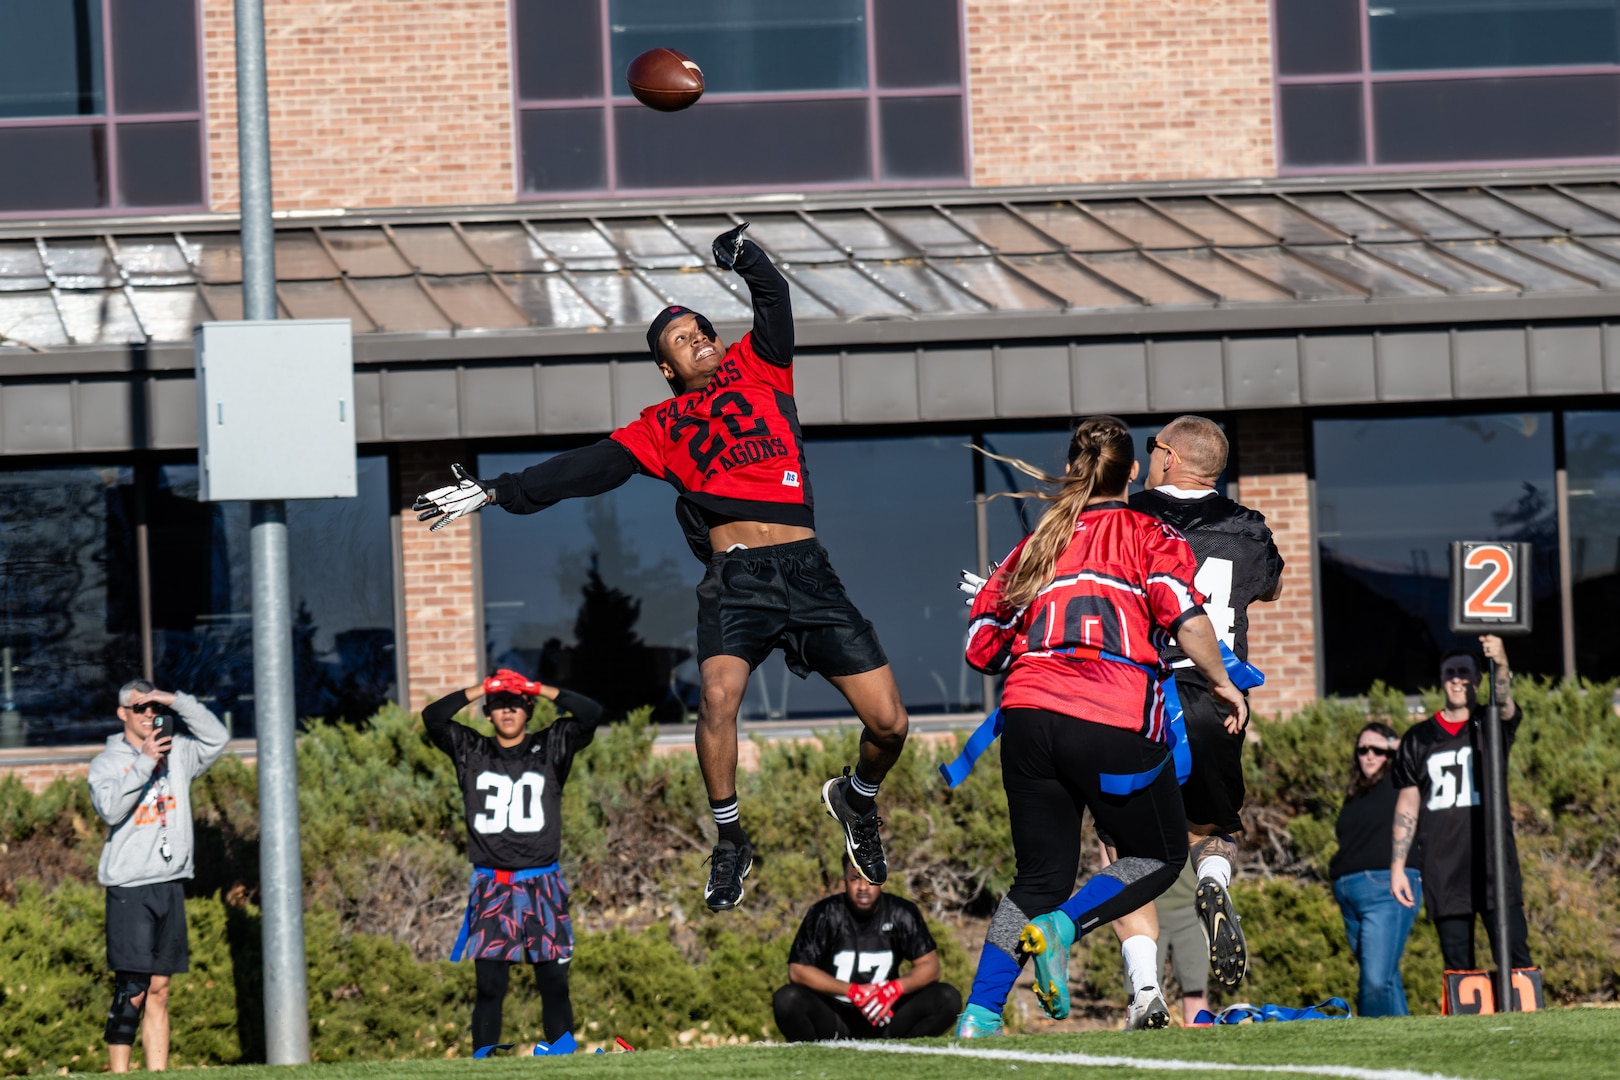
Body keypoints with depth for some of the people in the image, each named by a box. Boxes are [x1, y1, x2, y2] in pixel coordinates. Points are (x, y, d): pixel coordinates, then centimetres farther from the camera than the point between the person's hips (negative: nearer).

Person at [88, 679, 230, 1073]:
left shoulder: (177, 753, 12)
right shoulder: (107, 762, 0)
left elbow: (217, 738, 3)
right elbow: (109, 808, -16)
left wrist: (179, 702, -4)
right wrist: (144, 762, -19)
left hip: (171, 884, 5)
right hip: (129, 888, -5)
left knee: (158, 991, 7)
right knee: (131, 992, -11)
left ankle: (158, 1075, 7)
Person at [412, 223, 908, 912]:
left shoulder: (757, 368, 17)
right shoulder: (660, 427, 15)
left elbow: (774, 300, 6)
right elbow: (590, 469, 11)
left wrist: (746, 257, -13)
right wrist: (496, 492, 4)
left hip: (808, 575, 1)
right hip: (736, 579, -1)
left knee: (889, 724, -5)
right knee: (719, 695, -27)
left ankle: (857, 800, 28)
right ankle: (730, 842, -7)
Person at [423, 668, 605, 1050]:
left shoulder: (550, 747, 8)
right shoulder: (471, 751, 10)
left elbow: (591, 714, -4)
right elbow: (432, 718, -1)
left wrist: (539, 689, -3)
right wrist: (480, 689, -2)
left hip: (542, 886, 0)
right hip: (491, 887, 0)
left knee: (554, 982, 1)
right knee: (489, 985, -3)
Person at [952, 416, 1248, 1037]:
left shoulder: (1036, 543, 20)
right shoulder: (1151, 536, 9)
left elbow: (980, 647, 19)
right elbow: (1186, 617, -9)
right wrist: (1221, 683, 4)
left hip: (1027, 715, 4)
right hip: (1115, 724, -4)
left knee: (1041, 875, 14)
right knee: (1161, 855, 14)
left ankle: (978, 1014, 1)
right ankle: (1059, 927, -10)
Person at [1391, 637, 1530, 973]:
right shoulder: (1419, 739, 12)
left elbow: (1505, 706, -19)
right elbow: (1407, 807, 14)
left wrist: (1500, 666, -41)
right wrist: (1397, 867, 7)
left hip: (1495, 864, -2)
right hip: (1444, 873, 2)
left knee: (1515, 957, -10)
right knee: (1458, 967, 2)